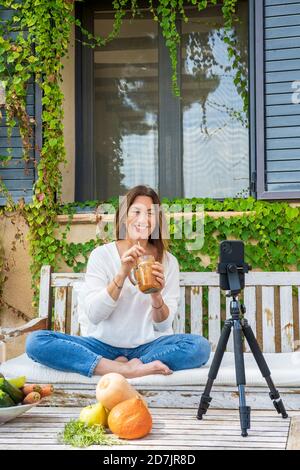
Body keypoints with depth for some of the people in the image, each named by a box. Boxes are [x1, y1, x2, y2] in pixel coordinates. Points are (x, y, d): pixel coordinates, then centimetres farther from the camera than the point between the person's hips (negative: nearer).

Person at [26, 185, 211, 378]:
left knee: (200, 346, -28)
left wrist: (157, 296, -21)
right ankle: (128, 370, -28)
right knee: (36, 341, -24)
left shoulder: (168, 261, 2)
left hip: (148, 345, 0)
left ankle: (122, 366, -21)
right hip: (103, 344, 0)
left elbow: (163, 326, 0)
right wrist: (122, 274, -23)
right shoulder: (101, 254, -1)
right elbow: (93, 315, -11)